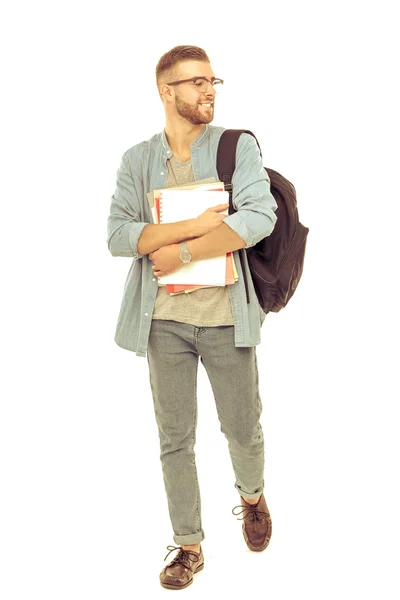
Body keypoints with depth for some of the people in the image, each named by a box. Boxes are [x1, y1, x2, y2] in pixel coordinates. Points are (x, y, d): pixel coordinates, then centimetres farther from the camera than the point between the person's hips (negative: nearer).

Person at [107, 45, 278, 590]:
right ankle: (189, 546, 27)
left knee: (243, 429, 13)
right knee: (175, 439, 9)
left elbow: (260, 215, -17)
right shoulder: (137, 160, 4)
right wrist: (197, 226, -20)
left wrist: (182, 252, -18)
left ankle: (252, 497, 46)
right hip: (165, 320, 1)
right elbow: (118, 235, -9)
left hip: (226, 317, -1)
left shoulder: (237, 146, -1)